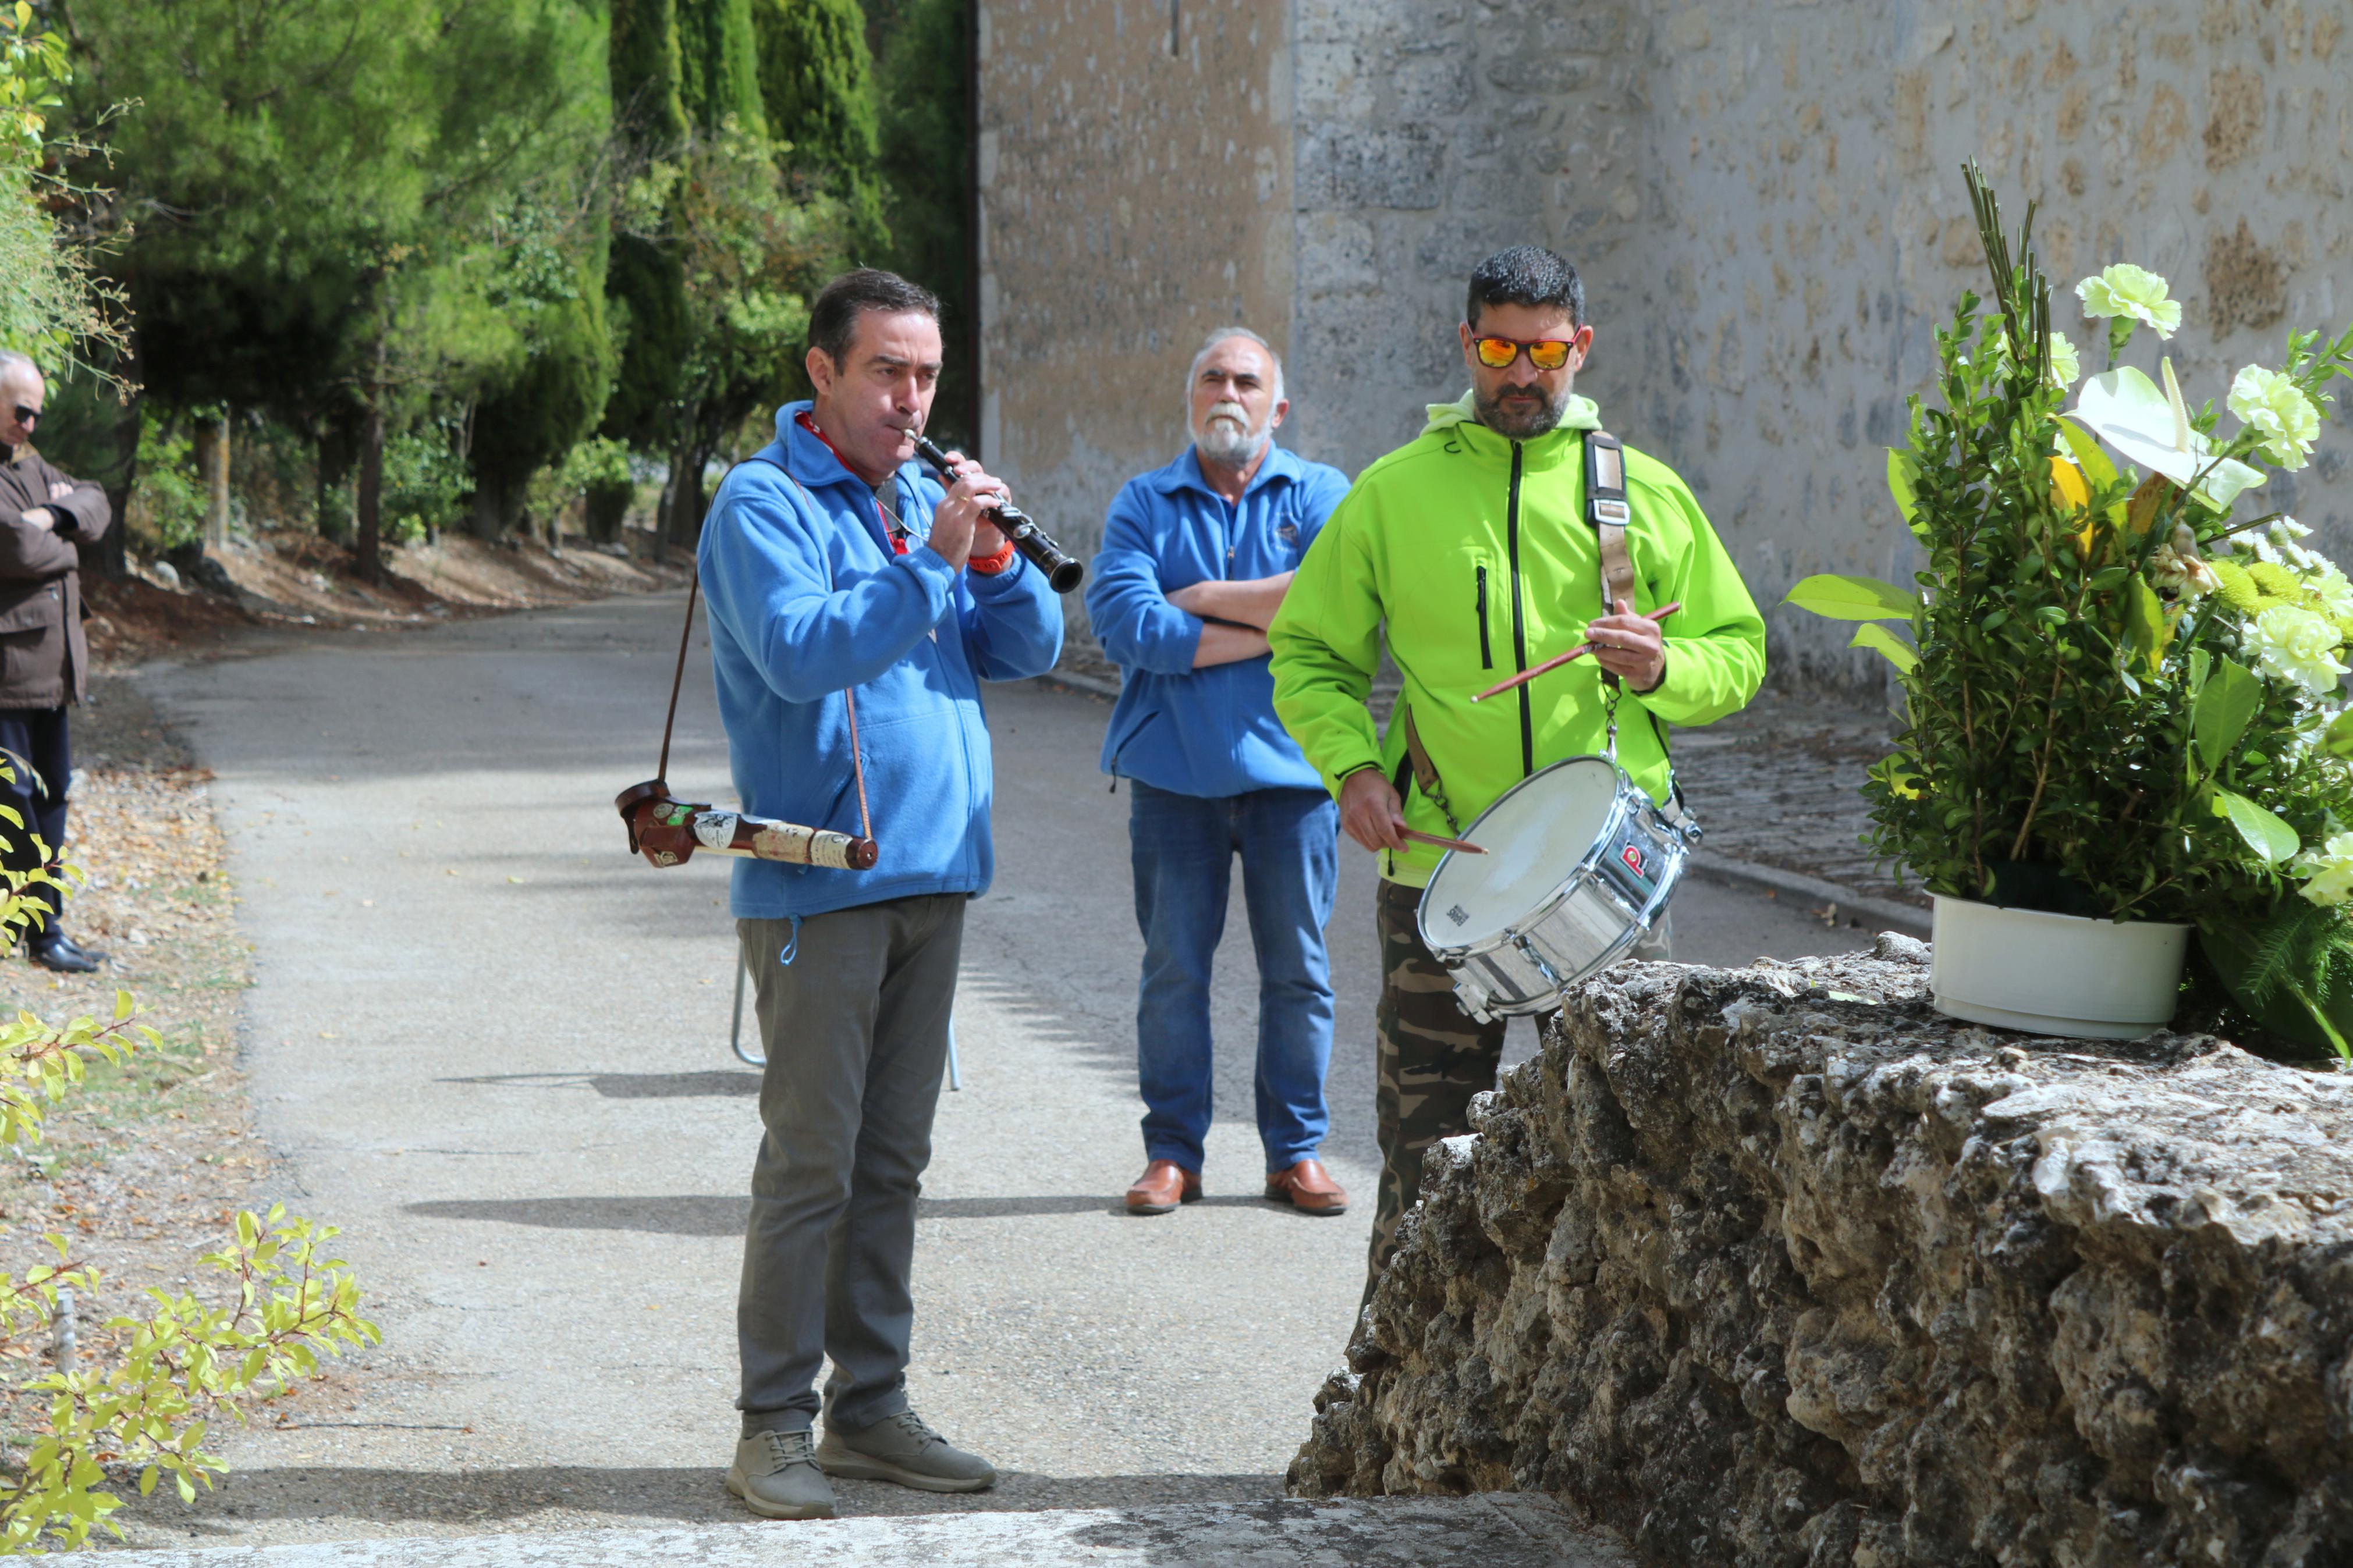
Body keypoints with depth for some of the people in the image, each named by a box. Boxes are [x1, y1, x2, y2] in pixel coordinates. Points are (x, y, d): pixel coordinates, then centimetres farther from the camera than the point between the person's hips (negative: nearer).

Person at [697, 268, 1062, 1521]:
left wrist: (992, 552, -8)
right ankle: (775, 1425, -1)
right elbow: (800, 650, -22)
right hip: (818, 885, -7)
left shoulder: (926, 498, 16)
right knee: (810, 1161, -7)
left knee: (891, 1160, 11)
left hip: (933, 875, 7)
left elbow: (1030, 648, 10)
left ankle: (871, 1407, 17)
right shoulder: (765, 503, -6)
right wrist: (931, 560, -25)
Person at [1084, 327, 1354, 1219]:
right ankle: (1172, 1153, 11)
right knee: (1174, 967, 3)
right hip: (1175, 768, 0)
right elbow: (1123, 623, -8)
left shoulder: (1321, 496, 8)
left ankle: (1296, 1152, 13)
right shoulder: (1144, 503, 8)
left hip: (1290, 767, 0)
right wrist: (1271, 628, -10)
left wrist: (1201, 598, -7)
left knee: (1297, 968, 3)